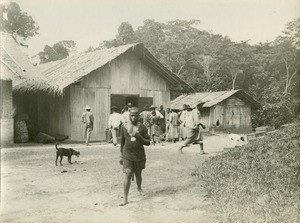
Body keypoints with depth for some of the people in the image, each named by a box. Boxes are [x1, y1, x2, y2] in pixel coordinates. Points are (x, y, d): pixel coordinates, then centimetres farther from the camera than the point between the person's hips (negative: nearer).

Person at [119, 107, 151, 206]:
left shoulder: (142, 127, -4)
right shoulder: (124, 127, 0)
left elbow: (148, 142, -2)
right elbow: (122, 141, 10)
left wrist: (139, 137, -20)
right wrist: (121, 155, 12)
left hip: (139, 156, 1)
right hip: (127, 156, -1)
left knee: (138, 174, 16)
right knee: (127, 175, -11)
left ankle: (139, 187, 49)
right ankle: (125, 199, -6)